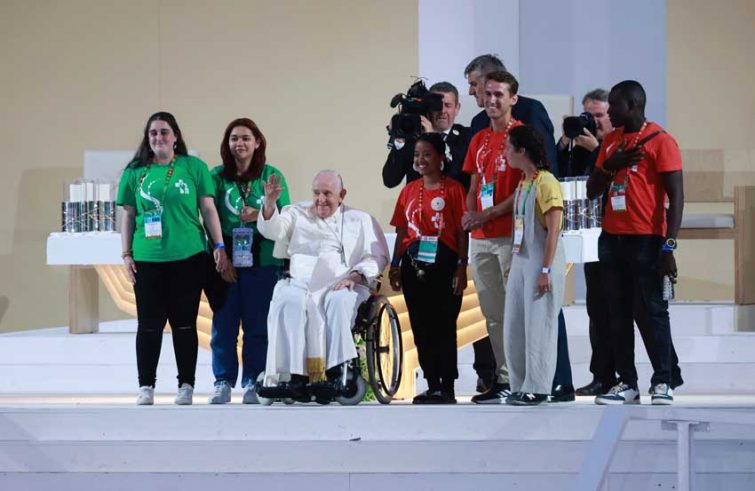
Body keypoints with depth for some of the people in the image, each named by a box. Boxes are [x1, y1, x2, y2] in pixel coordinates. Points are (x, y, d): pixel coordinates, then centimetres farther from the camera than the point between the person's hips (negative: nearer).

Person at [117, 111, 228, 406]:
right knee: (149, 324, 2)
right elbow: (128, 215, 10)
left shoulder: (194, 168, 5)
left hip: (188, 258, -1)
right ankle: (146, 387, 7)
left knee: (185, 323, 4)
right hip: (147, 258, 1)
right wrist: (127, 254, 4)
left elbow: (208, 209, 5)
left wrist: (219, 246, -1)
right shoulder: (136, 172, 7)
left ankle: (186, 385, 11)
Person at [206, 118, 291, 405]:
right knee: (224, 324, -1)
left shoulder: (271, 176, 7)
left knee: (257, 325, -1)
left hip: (261, 261, -1)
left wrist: (261, 216, -14)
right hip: (226, 261, 1)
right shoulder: (217, 177, 8)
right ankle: (223, 382, 5)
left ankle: (252, 383, 6)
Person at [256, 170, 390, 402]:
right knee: (287, 302, -34)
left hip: (339, 285, -1)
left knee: (339, 301, -37)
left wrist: (355, 276, -9)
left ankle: (335, 371, -47)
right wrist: (270, 202, -13)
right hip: (299, 282, 1)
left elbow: (377, 257, 10)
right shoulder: (297, 214, 26)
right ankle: (294, 375, -45)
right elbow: (272, 229, 8)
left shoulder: (360, 220, 20)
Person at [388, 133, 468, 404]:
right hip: (414, 266, 5)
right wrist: (395, 264, 6)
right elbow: (402, 231, 13)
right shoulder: (409, 191, 11)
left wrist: (461, 267, -10)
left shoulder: (453, 190, -2)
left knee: (444, 327, -4)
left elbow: (462, 232, -4)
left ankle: (447, 388, 0)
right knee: (421, 328, 6)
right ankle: (432, 385, 13)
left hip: (443, 265, -5)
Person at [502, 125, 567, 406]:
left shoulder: (546, 182, -11)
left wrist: (546, 270, -19)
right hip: (520, 261, 9)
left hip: (542, 261, -9)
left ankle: (536, 388, -2)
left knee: (538, 325, -5)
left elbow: (554, 230, -16)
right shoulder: (522, 184, 15)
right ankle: (520, 386, 14)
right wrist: (513, 266, 15)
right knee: (514, 326, 8)